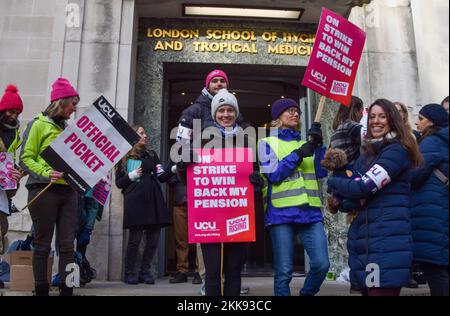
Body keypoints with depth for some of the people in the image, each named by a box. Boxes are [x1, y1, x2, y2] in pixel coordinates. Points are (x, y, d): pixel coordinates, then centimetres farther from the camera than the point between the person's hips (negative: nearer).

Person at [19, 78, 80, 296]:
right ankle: (41, 290, 11)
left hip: (68, 190, 5)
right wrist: (47, 173, -20)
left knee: (67, 245, 3)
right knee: (43, 245, 2)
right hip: (44, 190, -5)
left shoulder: (68, 128, 18)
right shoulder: (39, 125, 1)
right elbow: (26, 158, -5)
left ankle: (67, 289, 8)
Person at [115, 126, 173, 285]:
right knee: (135, 238, -3)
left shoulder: (151, 155, 19)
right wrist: (132, 176, -8)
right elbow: (119, 183, 8)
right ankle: (130, 273, 12)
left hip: (153, 200, 4)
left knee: (153, 238, 1)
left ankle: (145, 271, 15)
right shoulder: (124, 157, 9)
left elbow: (161, 177, 8)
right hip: (134, 202, -4)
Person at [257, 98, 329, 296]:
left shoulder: (305, 144, 21)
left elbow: (321, 172, 8)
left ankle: (306, 294, 22)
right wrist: (298, 154, -10)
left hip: (310, 211, 4)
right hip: (281, 212, -4)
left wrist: (318, 145, -2)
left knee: (322, 264, -4)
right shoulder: (267, 143, 9)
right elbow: (273, 175, -5)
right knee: (284, 272, -2)